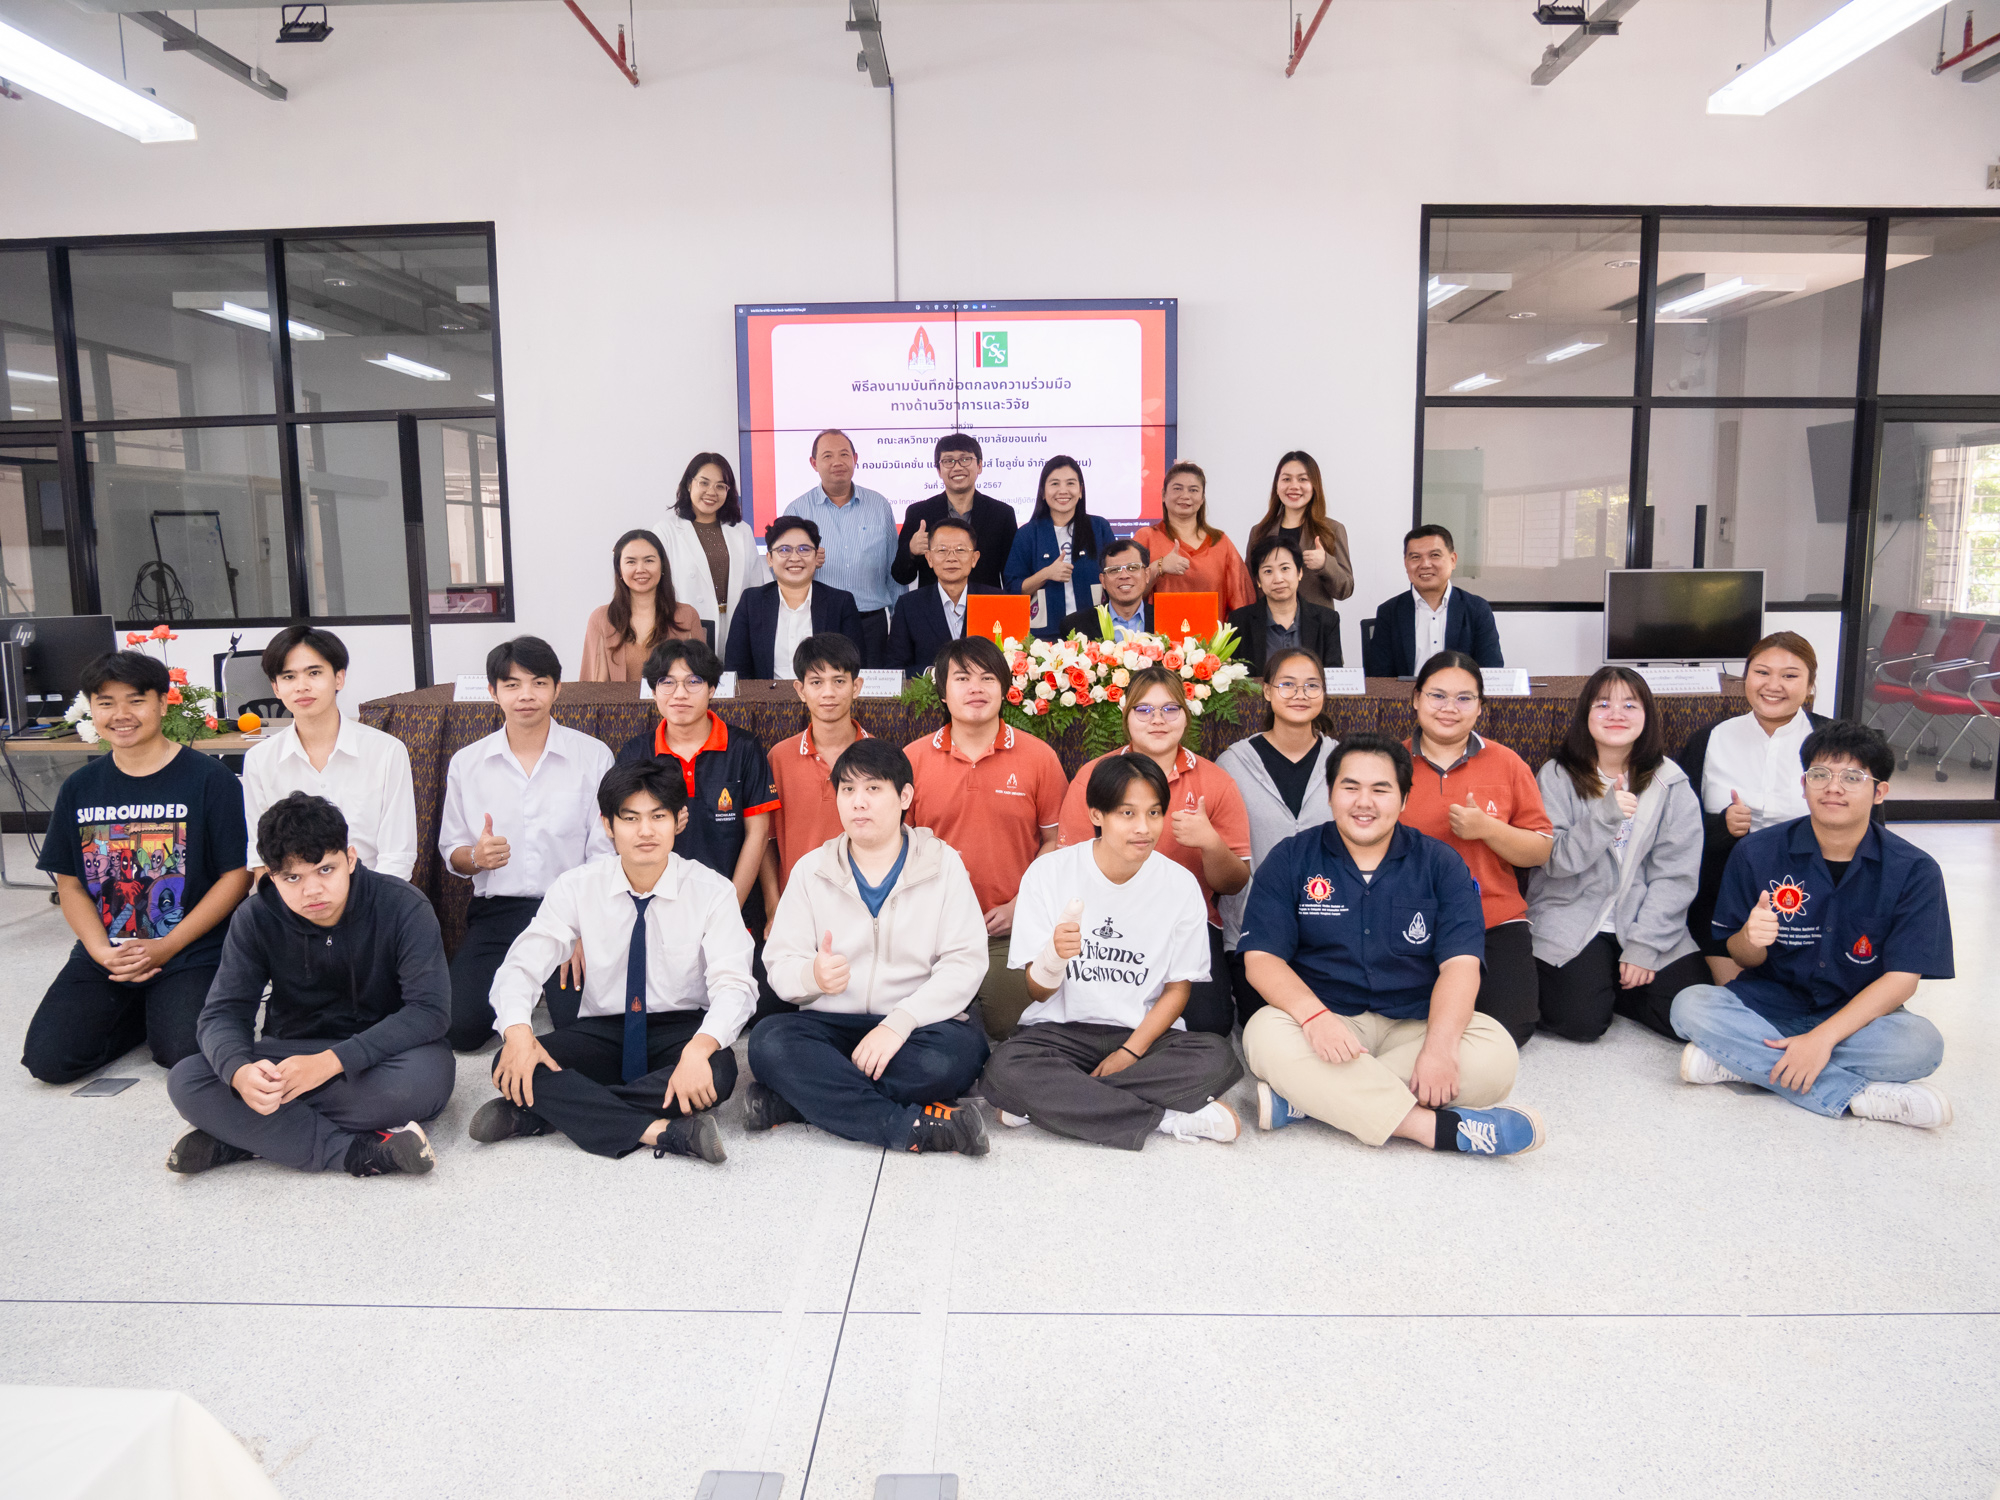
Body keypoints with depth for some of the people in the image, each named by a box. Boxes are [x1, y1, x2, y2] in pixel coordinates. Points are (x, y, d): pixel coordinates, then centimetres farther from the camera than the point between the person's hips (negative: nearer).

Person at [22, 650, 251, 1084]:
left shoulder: (207, 778, -5)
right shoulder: (80, 787, 8)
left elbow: (236, 875, -7)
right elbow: (69, 883, 10)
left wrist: (167, 947, -13)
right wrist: (102, 951, -8)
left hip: (190, 955, -4)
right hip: (101, 956, 4)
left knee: (187, 1055, -24)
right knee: (46, 1059, -13)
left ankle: (167, 1014, 11)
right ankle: (138, 1016, 14)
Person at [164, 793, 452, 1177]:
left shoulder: (403, 906, -16)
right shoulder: (256, 918, -5)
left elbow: (430, 1010, -22)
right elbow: (222, 1013, -10)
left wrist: (332, 1061, -34)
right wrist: (239, 1071, -35)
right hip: (291, 1055, 3)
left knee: (427, 1072, -38)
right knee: (186, 1080, -23)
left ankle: (242, 1137, -24)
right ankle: (362, 1153, -31)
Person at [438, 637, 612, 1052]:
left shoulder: (593, 756, 0)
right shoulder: (466, 763, 7)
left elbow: (605, 855, -3)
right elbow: (451, 854, 13)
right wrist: (476, 857, -12)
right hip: (496, 910, 2)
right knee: (459, 1029, -15)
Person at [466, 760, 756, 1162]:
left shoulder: (711, 891, -8)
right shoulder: (576, 888, -2)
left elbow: (733, 986, -18)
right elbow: (521, 966, -7)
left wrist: (699, 1048, -39)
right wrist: (518, 1031, -30)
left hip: (680, 1030, -1)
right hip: (600, 1032, 2)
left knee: (718, 1070, -36)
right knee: (512, 1064, -26)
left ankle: (533, 1114, -27)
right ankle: (664, 1131, -34)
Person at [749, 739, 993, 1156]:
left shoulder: (943, 863, 4)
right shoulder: (811, 869, 10)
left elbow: (965, 963, -7)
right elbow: (780, 964, 4)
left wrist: (899, 1022, -21)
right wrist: (813, 975, -22)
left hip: (917, 1024, -1)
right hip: (831, 1024, 2)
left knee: (952, 1054, -35)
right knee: (768, 1042, -29)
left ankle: (794, 1100, -25)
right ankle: (911, 1126, -32)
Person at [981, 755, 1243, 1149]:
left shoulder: (1180, 885, -2)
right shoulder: (1049, 873, -5)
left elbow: (1177, 989, 3)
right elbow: (1039, 991, -4)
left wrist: (1130, 1053, -11)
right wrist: (1055, 955, -28)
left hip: (1144, 1032, 1)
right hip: (1062, 1029, -1)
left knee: (1217, 1058, -29)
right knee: (1006, 1069, -33)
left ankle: (1052, 1103, -23)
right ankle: (1173, 1118, -24)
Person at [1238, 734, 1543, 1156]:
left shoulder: (1440, 865, 6)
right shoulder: (1291, 859, 4)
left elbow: (1460, 964, -5)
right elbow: (1262, 957, -5)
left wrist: (1439, 1047, -24)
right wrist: (1314, 1014, -26)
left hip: (1415, 1025, 1)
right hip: (1325, 1023, -1)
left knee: (1495, 1054, -28)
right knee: (1265, 1035, -33)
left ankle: (1305, 1098, -30)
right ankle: (1436, 1127, -34)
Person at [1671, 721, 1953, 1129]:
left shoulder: (1913, 870, -7)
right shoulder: (1757, 851, -6)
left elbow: (1902, 978, -12)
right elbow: (1743, 960, 0)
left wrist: (1823, 1038, -25)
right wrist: (1752, 939, -28)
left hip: (1856, 1016, -1)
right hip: (1768, 1003, 1)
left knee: (1922, 1044, -32)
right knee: (1690, 1006, -29)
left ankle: (1738, 1060, -28)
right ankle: (1858, 1094, -28)